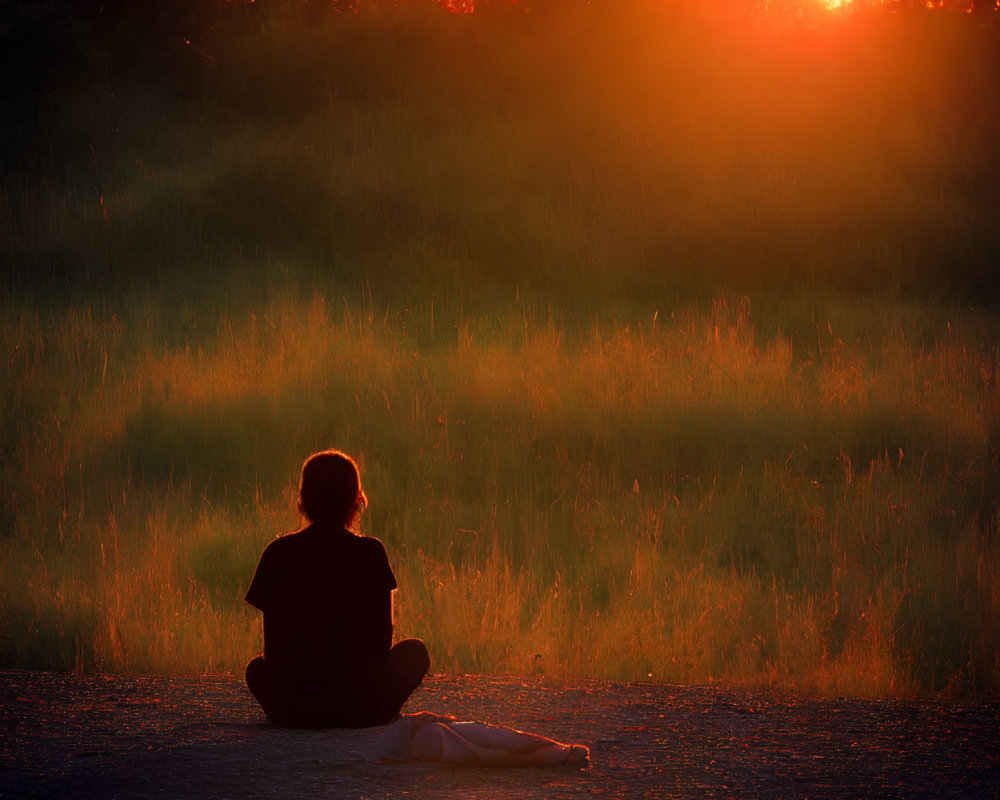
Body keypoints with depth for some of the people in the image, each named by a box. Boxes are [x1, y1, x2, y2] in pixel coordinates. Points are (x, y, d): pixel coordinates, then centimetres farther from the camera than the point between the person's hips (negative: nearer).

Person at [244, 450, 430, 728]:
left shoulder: (278, 553, 0)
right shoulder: (370, 552, -4)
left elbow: (272, 645, 6)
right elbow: (384, 635, 5)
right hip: (361, 708, -2)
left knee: (256, 667, 37)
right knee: (415, 651, 27)